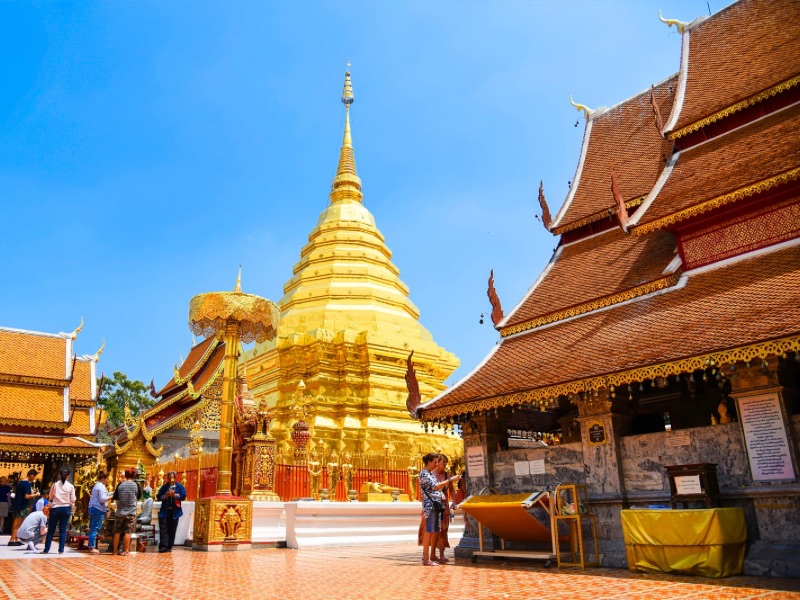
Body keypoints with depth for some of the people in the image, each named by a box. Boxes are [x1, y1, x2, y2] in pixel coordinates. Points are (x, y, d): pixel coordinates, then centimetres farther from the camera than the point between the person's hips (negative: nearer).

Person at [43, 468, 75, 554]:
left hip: (55, 508, 0)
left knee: (51, 530, 8)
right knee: (63, 530, 5)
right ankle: (61, 550, 5)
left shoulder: (55, 485, -1)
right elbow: (72, 500, 1)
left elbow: (50, 497, 3)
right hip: (66, 508, 0)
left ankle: (46, 549, 11)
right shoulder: (71, 486, -1)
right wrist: (72, 512, 13)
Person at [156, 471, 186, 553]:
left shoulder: (179, 486, 3)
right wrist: (165, 496, -13)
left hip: (174, 512, -1)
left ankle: (169, 547, 13)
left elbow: (183, 496, -5)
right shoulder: (164, 487, 8)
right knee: (163, 529, -6)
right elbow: (158, 497, 5)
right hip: (164, 511, 1)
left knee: (172, 530, 4)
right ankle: (163, 546, -7)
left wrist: (174, 495, -16)